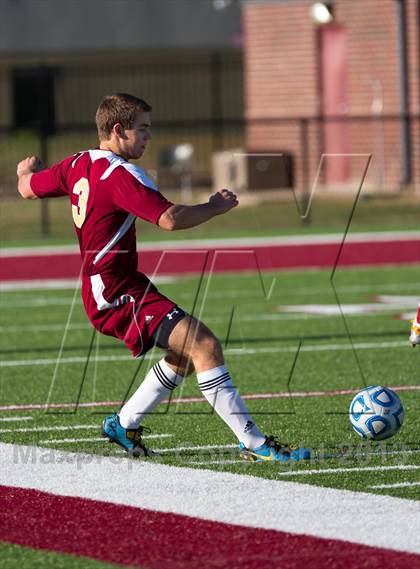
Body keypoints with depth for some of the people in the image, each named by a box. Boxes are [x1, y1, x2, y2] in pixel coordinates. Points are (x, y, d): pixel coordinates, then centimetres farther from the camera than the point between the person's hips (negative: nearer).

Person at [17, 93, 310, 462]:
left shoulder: (79, 164, 10)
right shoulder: (120, 175, -18)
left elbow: (27, 188, 26)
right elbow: (170, 219, -29)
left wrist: (27, 170, 49)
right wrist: (216, 207, -12)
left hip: (104, 289, 11)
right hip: (118, 293, -11)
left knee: (188, 351, 20)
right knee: (205, 346, -20)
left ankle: (124, 425, 30)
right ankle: (254, 444, -24)